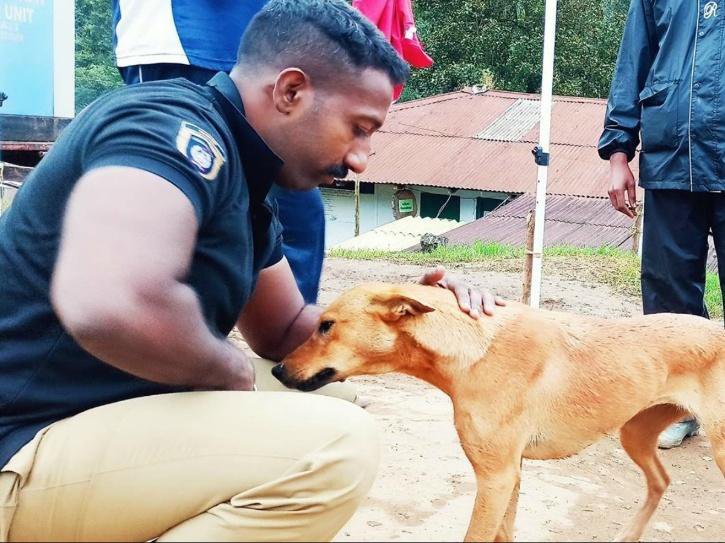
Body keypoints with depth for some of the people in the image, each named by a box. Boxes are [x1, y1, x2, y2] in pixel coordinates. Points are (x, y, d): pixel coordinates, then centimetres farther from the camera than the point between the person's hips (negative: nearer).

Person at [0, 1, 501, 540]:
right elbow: (112, 306, -38)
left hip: (106, 421, 10)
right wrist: (230, 369, -17)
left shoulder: (245, 195, 11)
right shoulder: (173, 125, -19)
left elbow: (284, 332, 24)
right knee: (339, 445, -21)